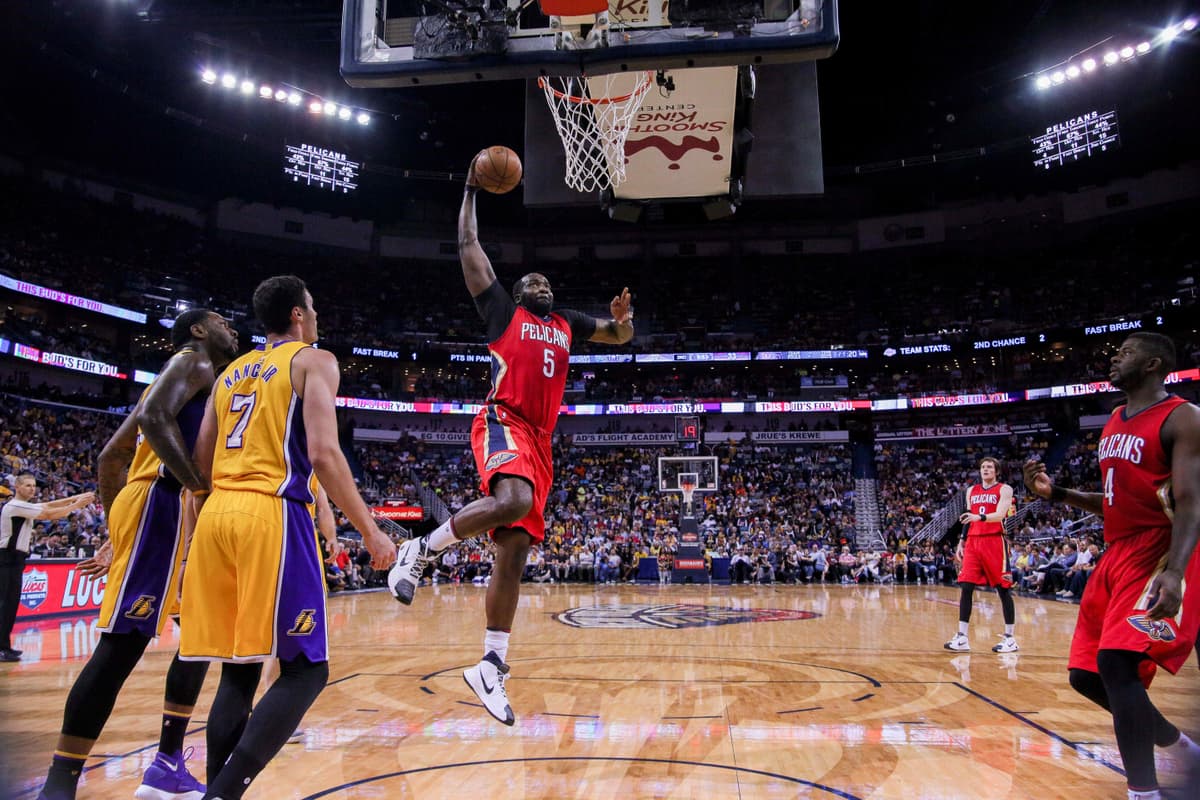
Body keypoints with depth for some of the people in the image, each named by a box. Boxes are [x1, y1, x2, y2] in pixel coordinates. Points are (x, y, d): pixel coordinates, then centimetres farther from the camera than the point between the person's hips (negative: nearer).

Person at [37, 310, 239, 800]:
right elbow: (154, 417, -20)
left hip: (169, 512, 10)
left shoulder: (189, 375, 27)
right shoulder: (193, 361, 1)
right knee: (123, 645, -12)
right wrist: (202, 486, -23)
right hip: (161, 506, -10)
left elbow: (110, 456, 26)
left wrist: (116, 535, 24)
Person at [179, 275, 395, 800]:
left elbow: (199, 466, 19)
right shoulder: (313, 360, 3)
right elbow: (323, 453, -11)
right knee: (305, 669, -2)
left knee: (238, 670, 14)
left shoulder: (229, 373, 23)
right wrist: (371, 532, -6)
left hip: (216, 514, 7)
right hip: (273, 515, -7)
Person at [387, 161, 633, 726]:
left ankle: (491, 667, 3)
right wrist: (471, 189, 20)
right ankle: (420, 550, -14)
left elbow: (621, 337, 31)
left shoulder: (565, 323, 27)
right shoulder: (502, 308, 13)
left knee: (514, 551, 0)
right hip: (503, 423, -6)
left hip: (539, 441, 6)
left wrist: (622, 315, 8)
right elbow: (468, 246, 14)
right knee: (514, 501, -36)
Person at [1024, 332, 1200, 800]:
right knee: (1085, 674, 9)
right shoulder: (1113, 424, 15)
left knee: (1116, 661, -23)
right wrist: (1055, 493, 7)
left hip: (1160, 560, -9)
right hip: (1117, 558, 9)